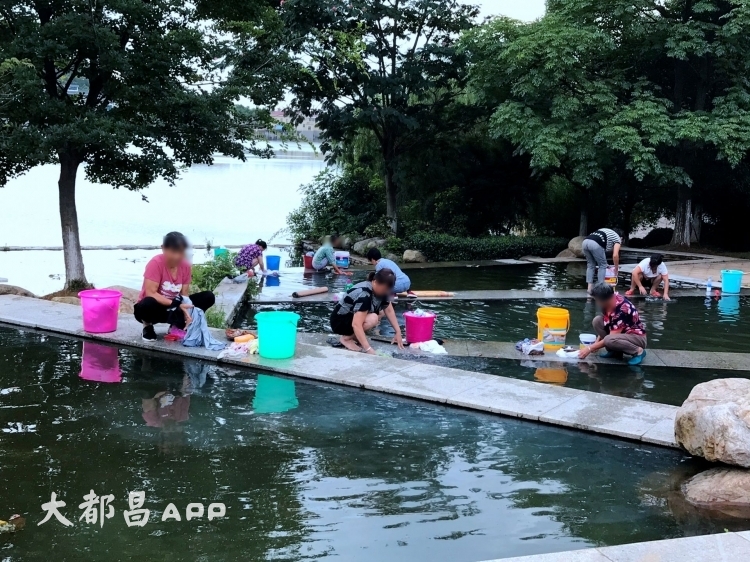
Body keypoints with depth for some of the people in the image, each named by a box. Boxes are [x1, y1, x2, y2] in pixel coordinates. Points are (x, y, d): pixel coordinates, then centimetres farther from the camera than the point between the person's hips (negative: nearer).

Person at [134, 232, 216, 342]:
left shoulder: (185, 266, -7)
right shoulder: (156, 263, -21)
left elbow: (184, 294, -7)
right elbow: (150, 293, -27)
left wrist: (185, 311, -28)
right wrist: (176, 304, -33)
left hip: (174, 309, 5)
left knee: (208, 297, -10)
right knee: (147, 305, -42)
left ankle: (178, 325, -1)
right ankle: (147, 326, -7)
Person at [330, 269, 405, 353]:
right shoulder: (364, 294, -32)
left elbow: (389, 310, 1)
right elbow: (356, 324, -40)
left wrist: (398, 332, -9)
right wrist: (368, 349, -44)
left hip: (352, 315, 9)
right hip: (339, 321, -9)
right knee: (372, 319, -29)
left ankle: (355, 335, 3)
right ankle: (346, 338, -10)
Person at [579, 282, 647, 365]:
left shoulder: (622, 310, -30)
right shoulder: (609, 302, -7)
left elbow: (611, 338, -28)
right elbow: (605, 325, 10)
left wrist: (590, 349, -24)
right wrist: (597, 341, -2)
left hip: (638, 337, -8)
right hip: (623, 333, 8)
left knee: (610, 340, -36)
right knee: (597, 321, -11)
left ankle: (638, 351, -12)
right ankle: (615, 352, 0)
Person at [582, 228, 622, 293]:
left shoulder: (608, 233, 40)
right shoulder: (617, 238, 18)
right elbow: (615, 255, 7)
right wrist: (616, 268, 20)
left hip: (585, 241, 7)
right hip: (595, 244, -7)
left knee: (591, 265, 20)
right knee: (602, 266, 11)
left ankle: (590, 288, 17)